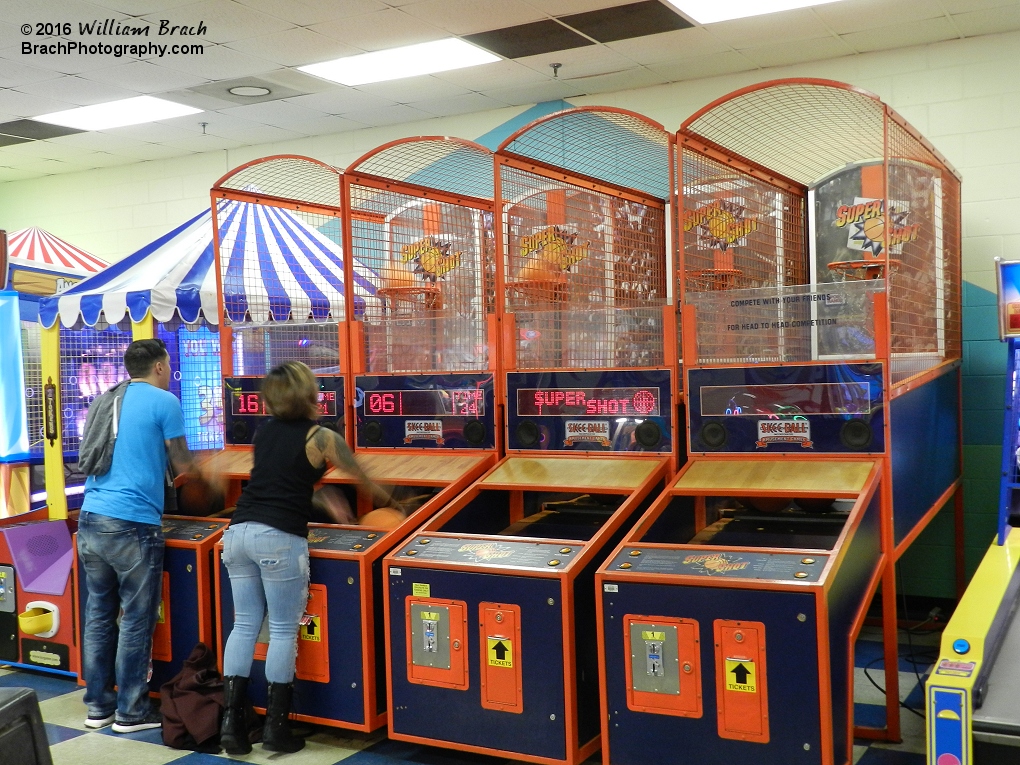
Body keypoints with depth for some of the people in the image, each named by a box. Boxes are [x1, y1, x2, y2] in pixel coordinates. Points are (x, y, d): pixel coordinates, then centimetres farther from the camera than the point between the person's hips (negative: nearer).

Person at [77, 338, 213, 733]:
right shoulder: (164, 402, -4)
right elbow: (183, 465, 1)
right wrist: (190, 459, 23)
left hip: (91, 520, 7)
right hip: (133, 525, -7)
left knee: (99, 615, 13)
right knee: (136, 620, 3)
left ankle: (98, 705, 21)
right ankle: (130, 711, 10)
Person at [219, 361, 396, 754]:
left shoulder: (264, 431, 17)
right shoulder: (320, 437, -1)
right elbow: (362, 476, 14)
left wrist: (331, 504, 41)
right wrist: (384, 498, 35)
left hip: (238, 531, 6)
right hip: (279, 538, -6)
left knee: (244, 625, 11)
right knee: (284, 631, 3)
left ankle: (232, 721, 9)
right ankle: (276, 727, 8)